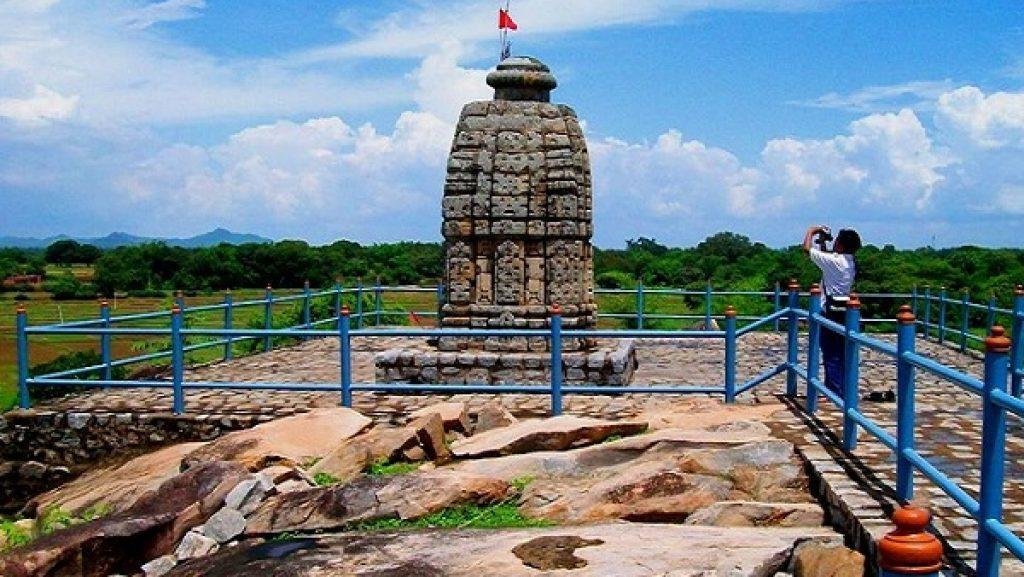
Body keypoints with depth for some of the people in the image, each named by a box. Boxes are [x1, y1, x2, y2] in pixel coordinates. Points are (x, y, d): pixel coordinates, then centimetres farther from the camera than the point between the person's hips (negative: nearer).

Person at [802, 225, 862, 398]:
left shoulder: (834, 260, -16)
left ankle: (835, 394, -1)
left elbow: (807, 249, -12)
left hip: (831, 313, -8)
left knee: (831, 356, -3)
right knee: (842, 355, 13)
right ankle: (842, 392, 19)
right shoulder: (851, 262, 8)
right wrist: (823, 242, 18)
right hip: (845, 312, 8)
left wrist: (811, 231, 4)